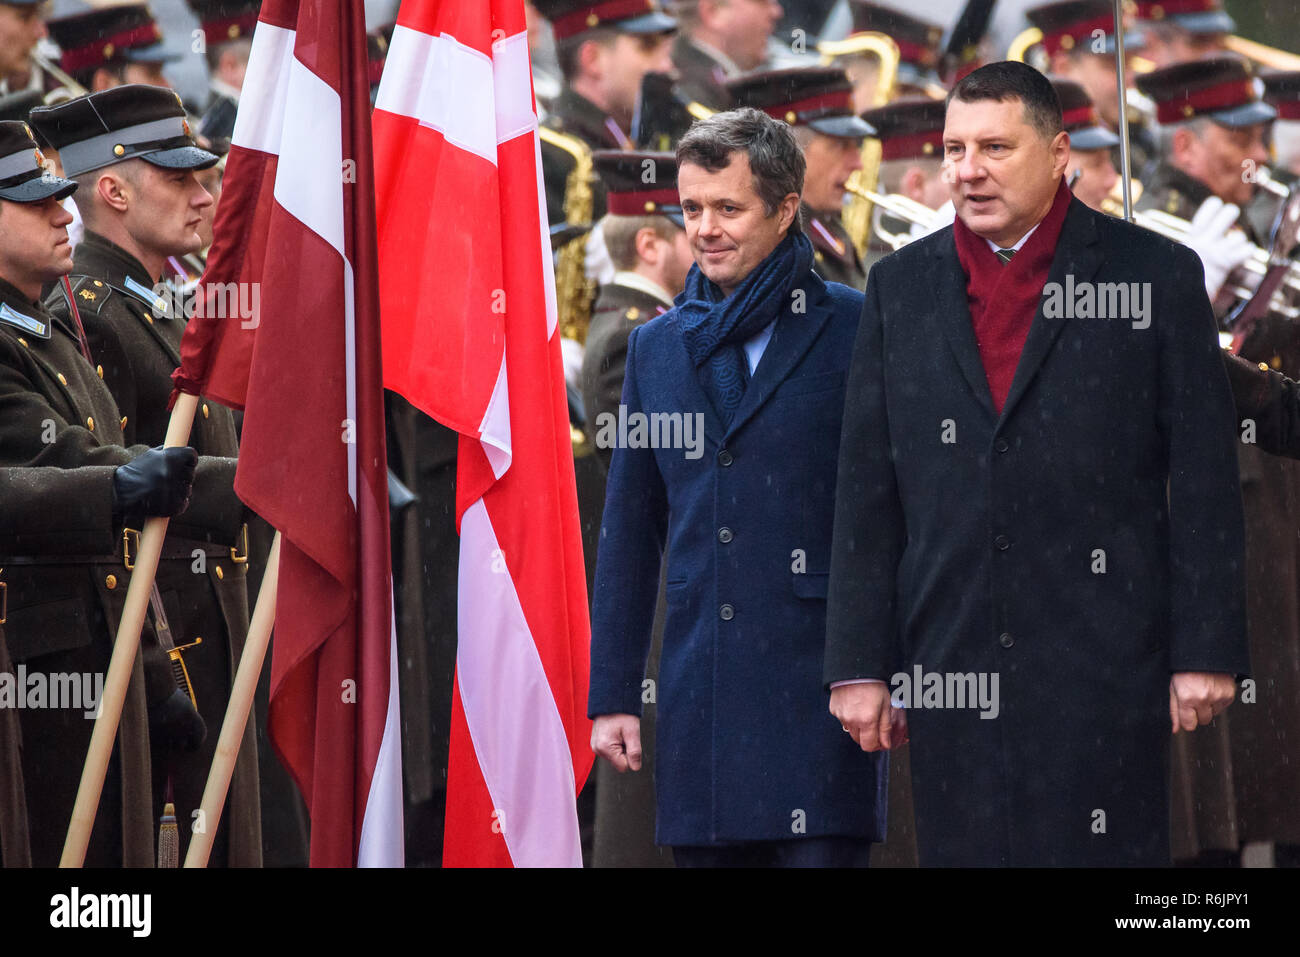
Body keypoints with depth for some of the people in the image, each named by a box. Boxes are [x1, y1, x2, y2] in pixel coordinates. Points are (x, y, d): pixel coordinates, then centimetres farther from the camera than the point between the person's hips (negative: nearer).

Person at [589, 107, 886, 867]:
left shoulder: (853, 332, 0)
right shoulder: (657, 346, 15)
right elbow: (630, 537, 17)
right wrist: (612, 696, 13)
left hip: (817, 686, -5)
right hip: (698, 685, 5)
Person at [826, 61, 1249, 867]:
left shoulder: (1156, 276, 2)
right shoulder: (901, 287, 11)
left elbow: (1204, 482, 0)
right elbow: (867, 492, 10)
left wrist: (1207, 650, -5)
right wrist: (859, 664, 5)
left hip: (1103, 662, -3)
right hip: (950, 666, 3)